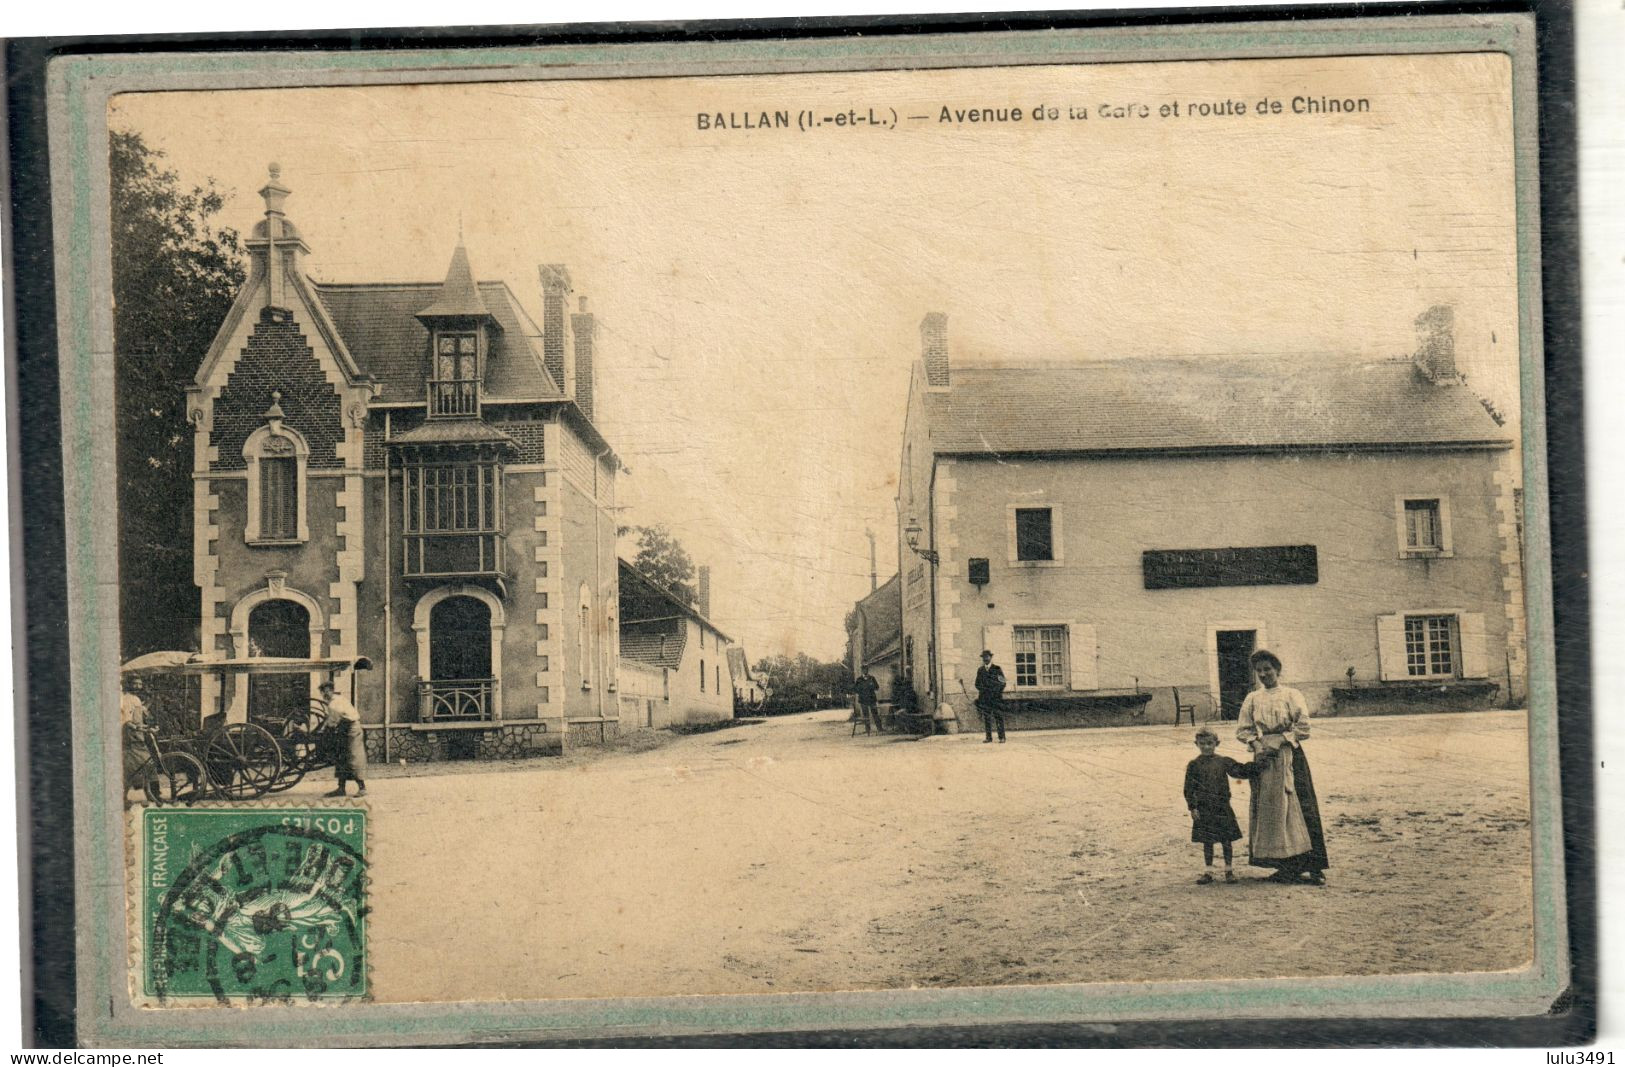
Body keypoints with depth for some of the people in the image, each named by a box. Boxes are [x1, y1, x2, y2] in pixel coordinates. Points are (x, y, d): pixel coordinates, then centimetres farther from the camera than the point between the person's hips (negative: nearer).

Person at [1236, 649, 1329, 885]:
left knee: (1296, 808, -8)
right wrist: (1256, 742, -8)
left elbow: (1303, 727, -6)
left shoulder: (1291, 695, 1)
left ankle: (1312, 866, -6)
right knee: (1268, 809, 1)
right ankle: (1285, 866, 8)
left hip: (1290, 757, -4)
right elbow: (1242, 730, 9)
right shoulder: (1252, 699, 11)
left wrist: (1280, 740, -12)